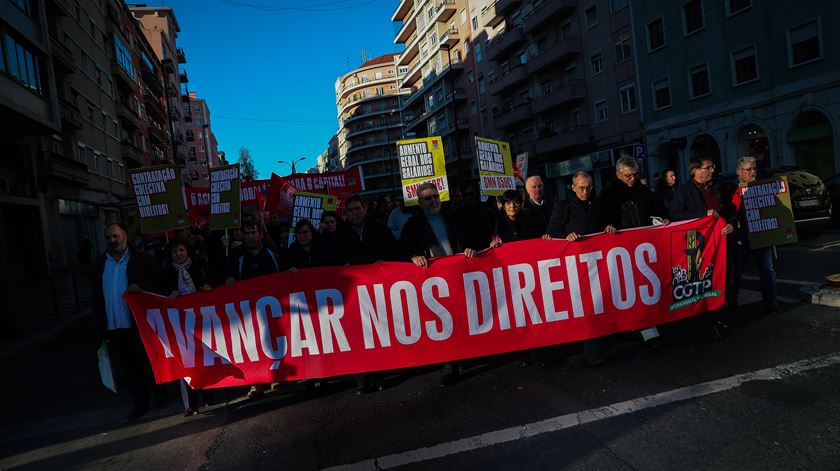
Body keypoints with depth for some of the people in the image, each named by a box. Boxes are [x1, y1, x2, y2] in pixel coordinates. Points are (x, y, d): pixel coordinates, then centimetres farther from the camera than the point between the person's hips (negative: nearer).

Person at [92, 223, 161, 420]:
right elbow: (97, 292, 16)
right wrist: (100, 319, 10)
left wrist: (141, 286, -22)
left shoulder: (140, 258, -2)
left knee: (145, 361, 2)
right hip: (113, 325, 5)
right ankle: (140, 401, 19)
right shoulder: (101, 262, 13)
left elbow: (158, 278, -4)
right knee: (126, 365, 9)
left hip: (138, 322, -5)